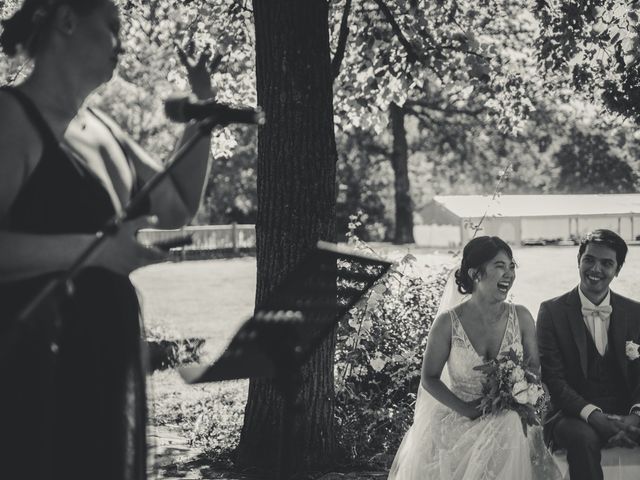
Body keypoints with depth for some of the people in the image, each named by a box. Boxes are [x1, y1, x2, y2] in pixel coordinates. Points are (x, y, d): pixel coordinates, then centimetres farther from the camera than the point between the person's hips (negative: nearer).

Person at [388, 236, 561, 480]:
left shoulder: (521, 317, -1)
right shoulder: (448, 323, -9)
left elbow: (535, 367, 9)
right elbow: (429, 379, -1)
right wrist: (466, 409, -14)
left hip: (507, 422, 2)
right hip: (457, 420, -1)